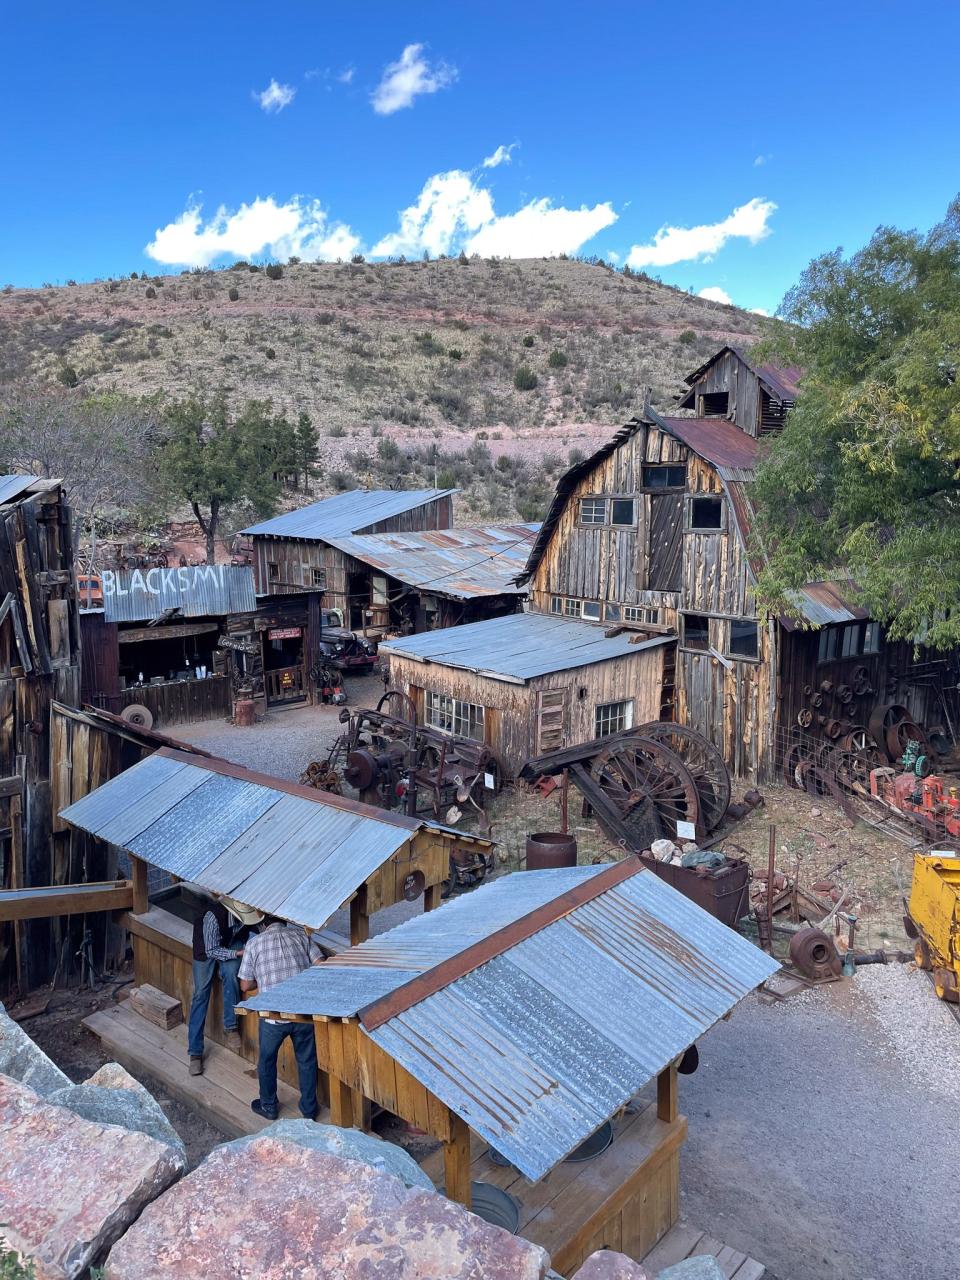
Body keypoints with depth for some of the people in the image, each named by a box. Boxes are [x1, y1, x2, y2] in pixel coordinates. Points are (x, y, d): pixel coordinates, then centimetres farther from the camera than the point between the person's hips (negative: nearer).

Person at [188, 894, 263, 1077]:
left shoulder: (248, 913, -28)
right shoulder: (213, 916, -39)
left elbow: (255, 928, -5)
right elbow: (212, 951, -29)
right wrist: (240, 953, -36)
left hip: (232, 942, 2)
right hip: (207, 947, -2)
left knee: (231, 973, -28)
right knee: (201, 994, -3)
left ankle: (231, 1027, -13)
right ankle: (195, 1052, 5)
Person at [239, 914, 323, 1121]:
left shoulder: (254, 944, 1)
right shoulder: (299, 934, 3)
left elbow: (245, 986, 4)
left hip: (272, 1016, -1)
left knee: (267, 1060, 24)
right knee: (306, 1060, 20)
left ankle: (268, 1106, 40)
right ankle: (309, 1109, 32)